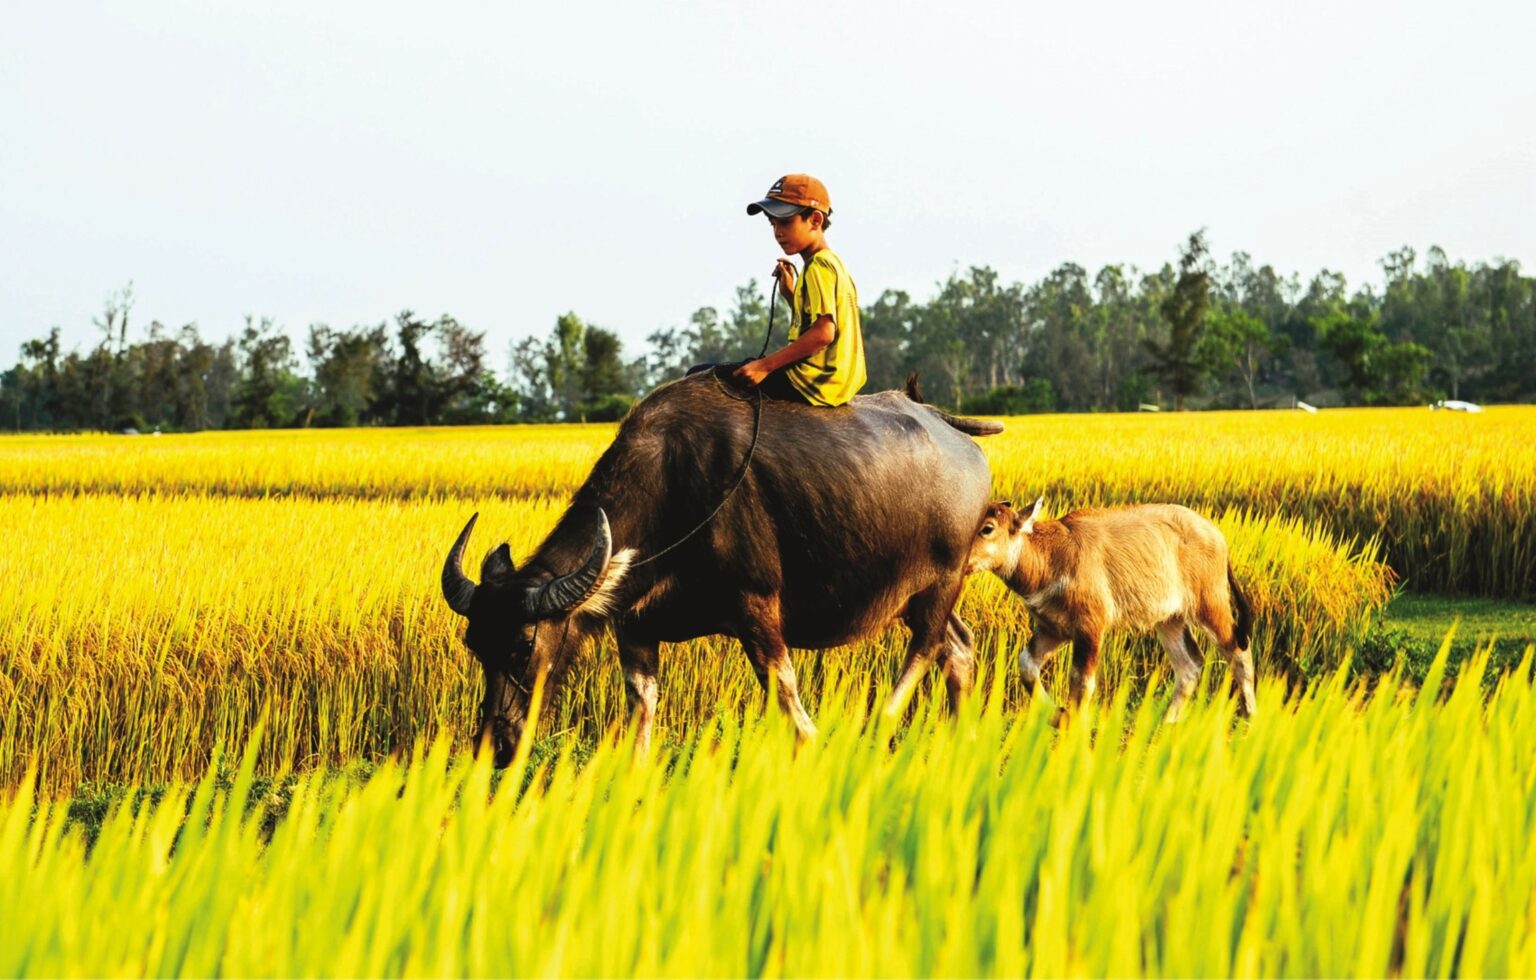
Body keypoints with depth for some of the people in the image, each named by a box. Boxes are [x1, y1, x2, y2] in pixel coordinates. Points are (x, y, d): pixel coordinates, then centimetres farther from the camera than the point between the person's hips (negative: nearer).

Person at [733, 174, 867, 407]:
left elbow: (823, 332, -23)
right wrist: (791, 294, 14)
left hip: (810, 384, -11)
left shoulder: (818, 267, -11)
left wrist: (765, 366, -22)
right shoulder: (832, 262, 19)